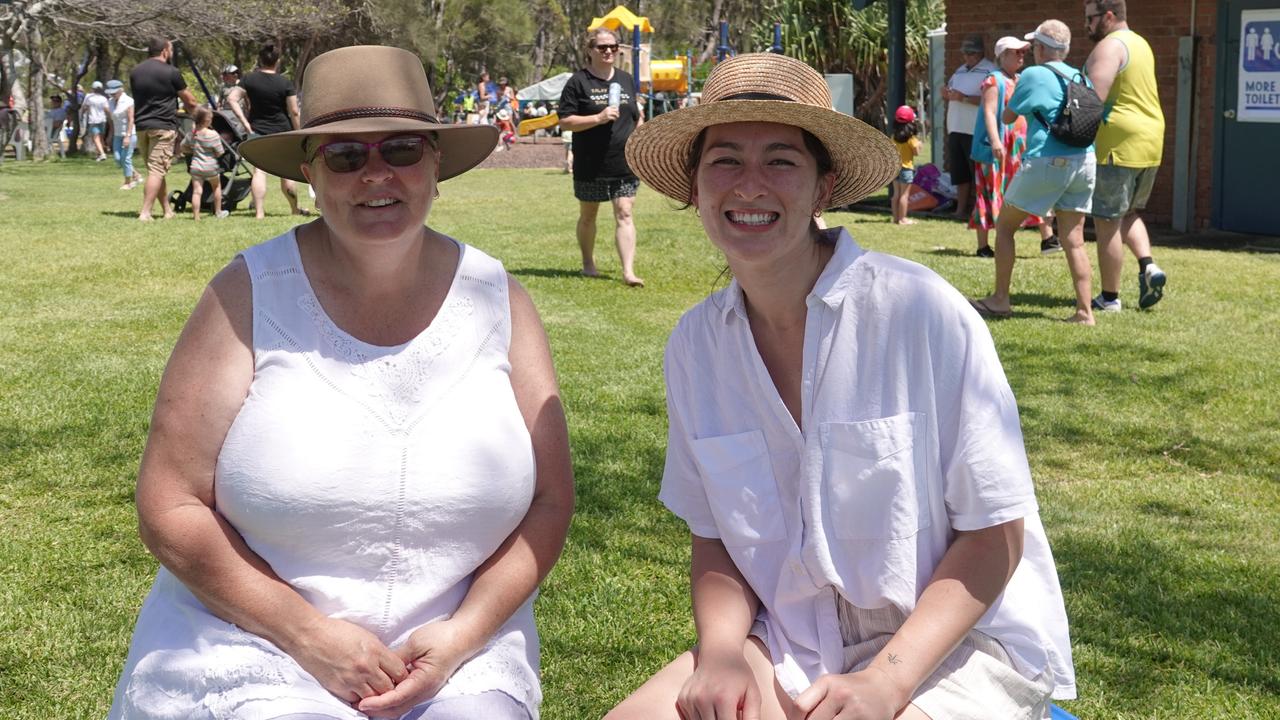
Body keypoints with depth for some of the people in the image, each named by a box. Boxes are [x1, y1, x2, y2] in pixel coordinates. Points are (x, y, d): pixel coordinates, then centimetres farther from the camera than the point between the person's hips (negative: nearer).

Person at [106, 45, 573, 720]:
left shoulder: (495, 299, 2)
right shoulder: (249, 295, -6)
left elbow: (549, 500, 4)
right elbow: (170, 508, -7)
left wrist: (463, 632, -10)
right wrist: (310, 634, -13)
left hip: (456, 650, 2)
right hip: (255, 641, -2)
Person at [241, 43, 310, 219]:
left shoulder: (249, 79, -1)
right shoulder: (285, 83, -5)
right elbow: (294, 112, -6)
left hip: (258, 130, 1)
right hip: (282, 131, 0)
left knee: (259, 171, -5)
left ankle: (259, 212, -15)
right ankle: (295, 208, 28)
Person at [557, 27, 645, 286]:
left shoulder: (626, 80, 11)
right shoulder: (578, 82, -4)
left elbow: (636, 117, 20)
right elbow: (565, 121, -10)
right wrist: (598, 118, -21)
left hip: (624, 165, 2)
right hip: (590, 166, -2)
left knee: (624, 215, -7)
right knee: (588, 216, 13)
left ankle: (628, 271, -12)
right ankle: (588, 263, 32)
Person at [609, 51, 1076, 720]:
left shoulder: (921, 310, -16)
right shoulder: (695, 343, -1)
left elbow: (994, 534, -10)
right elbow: (714, 537, 8)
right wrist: (721, 650, -11)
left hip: (957, 640, -4)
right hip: (790, 647, 4)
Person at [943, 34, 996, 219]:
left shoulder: (990, 71, -7)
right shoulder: (960, 70, 18)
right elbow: (953, 95, 25)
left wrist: (964, 98, -22)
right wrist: (947, 95, 2)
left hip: (976, 131, -7)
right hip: (956, 128, 7)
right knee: (959, 171, 10)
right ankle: (961, 209, 16)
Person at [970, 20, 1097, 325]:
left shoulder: (1034, 75, -5)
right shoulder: (1080, 78, 11)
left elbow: (1007, 116, 4)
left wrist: (1015, 94, 22)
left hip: (1046, 162, -5)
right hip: (1084, 162, 5)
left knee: (1004, 225, 12)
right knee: (1074, 240, 8)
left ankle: (1000, 300, 14)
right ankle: (1084, 311, 2)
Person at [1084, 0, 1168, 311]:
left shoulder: (1109, 47, -12)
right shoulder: (1140, 44, 18)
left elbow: (1093, 98, -22)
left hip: (1117, 146, -9)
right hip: (1150, 145, 9)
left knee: (1107, 222, 0)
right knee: (1128, 213, 23)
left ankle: (1109, 297, 5)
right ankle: (1148, 266, 2)